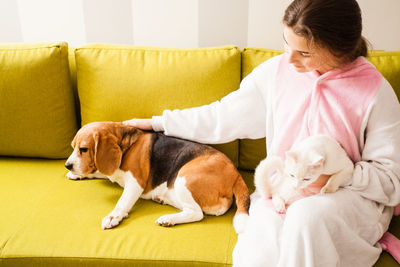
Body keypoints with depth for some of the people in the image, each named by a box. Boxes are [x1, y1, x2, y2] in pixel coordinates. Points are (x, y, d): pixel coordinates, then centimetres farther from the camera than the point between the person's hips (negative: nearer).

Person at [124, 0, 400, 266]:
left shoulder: (375, 92, -10)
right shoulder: (278, 70, 0)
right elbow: (224, 117, 10)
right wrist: (156, 123, 14)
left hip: (353, 196, -1)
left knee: (307, 214, -36)